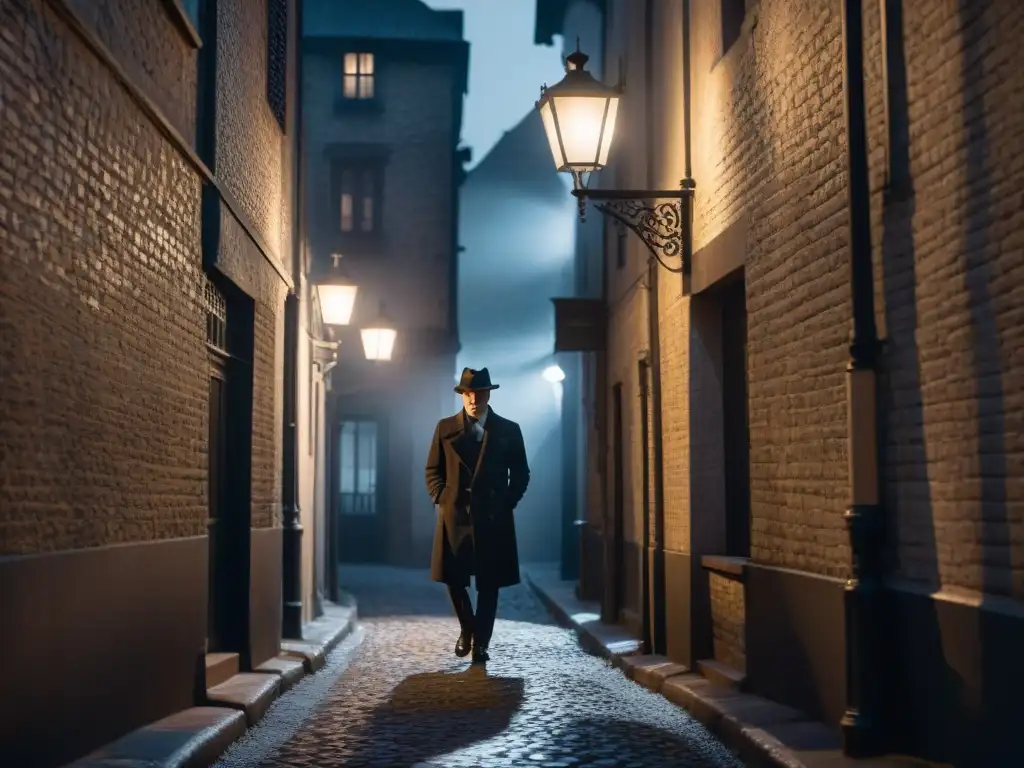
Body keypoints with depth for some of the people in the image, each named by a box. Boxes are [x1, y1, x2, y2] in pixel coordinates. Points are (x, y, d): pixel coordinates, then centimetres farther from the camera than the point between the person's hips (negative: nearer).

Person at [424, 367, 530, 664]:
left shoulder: (509, 430, 4)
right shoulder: (445, 428, 6)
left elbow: (520, 474, 9)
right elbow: (433, 470, 11)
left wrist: (506, 504, -1)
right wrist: (441, 499, -2)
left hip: (493, 517, -1)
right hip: (454, 515, 1)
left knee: (489, 583, 1)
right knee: (453, 578, 2)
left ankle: (481, 642, 11)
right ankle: (466, 628, 27)